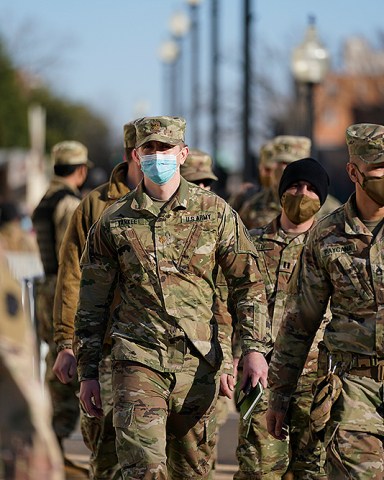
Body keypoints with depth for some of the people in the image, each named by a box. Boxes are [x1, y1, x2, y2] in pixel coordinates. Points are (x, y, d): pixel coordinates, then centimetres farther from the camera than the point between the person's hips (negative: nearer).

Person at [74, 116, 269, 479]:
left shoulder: (215, 213, 3)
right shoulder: (113, 222, 4)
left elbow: (247, 282, 8)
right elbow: (91, 303, 9)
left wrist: (253, 349, -2)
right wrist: (87, 373, 7)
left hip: (198, 364, 1)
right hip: (138, 361, -1)